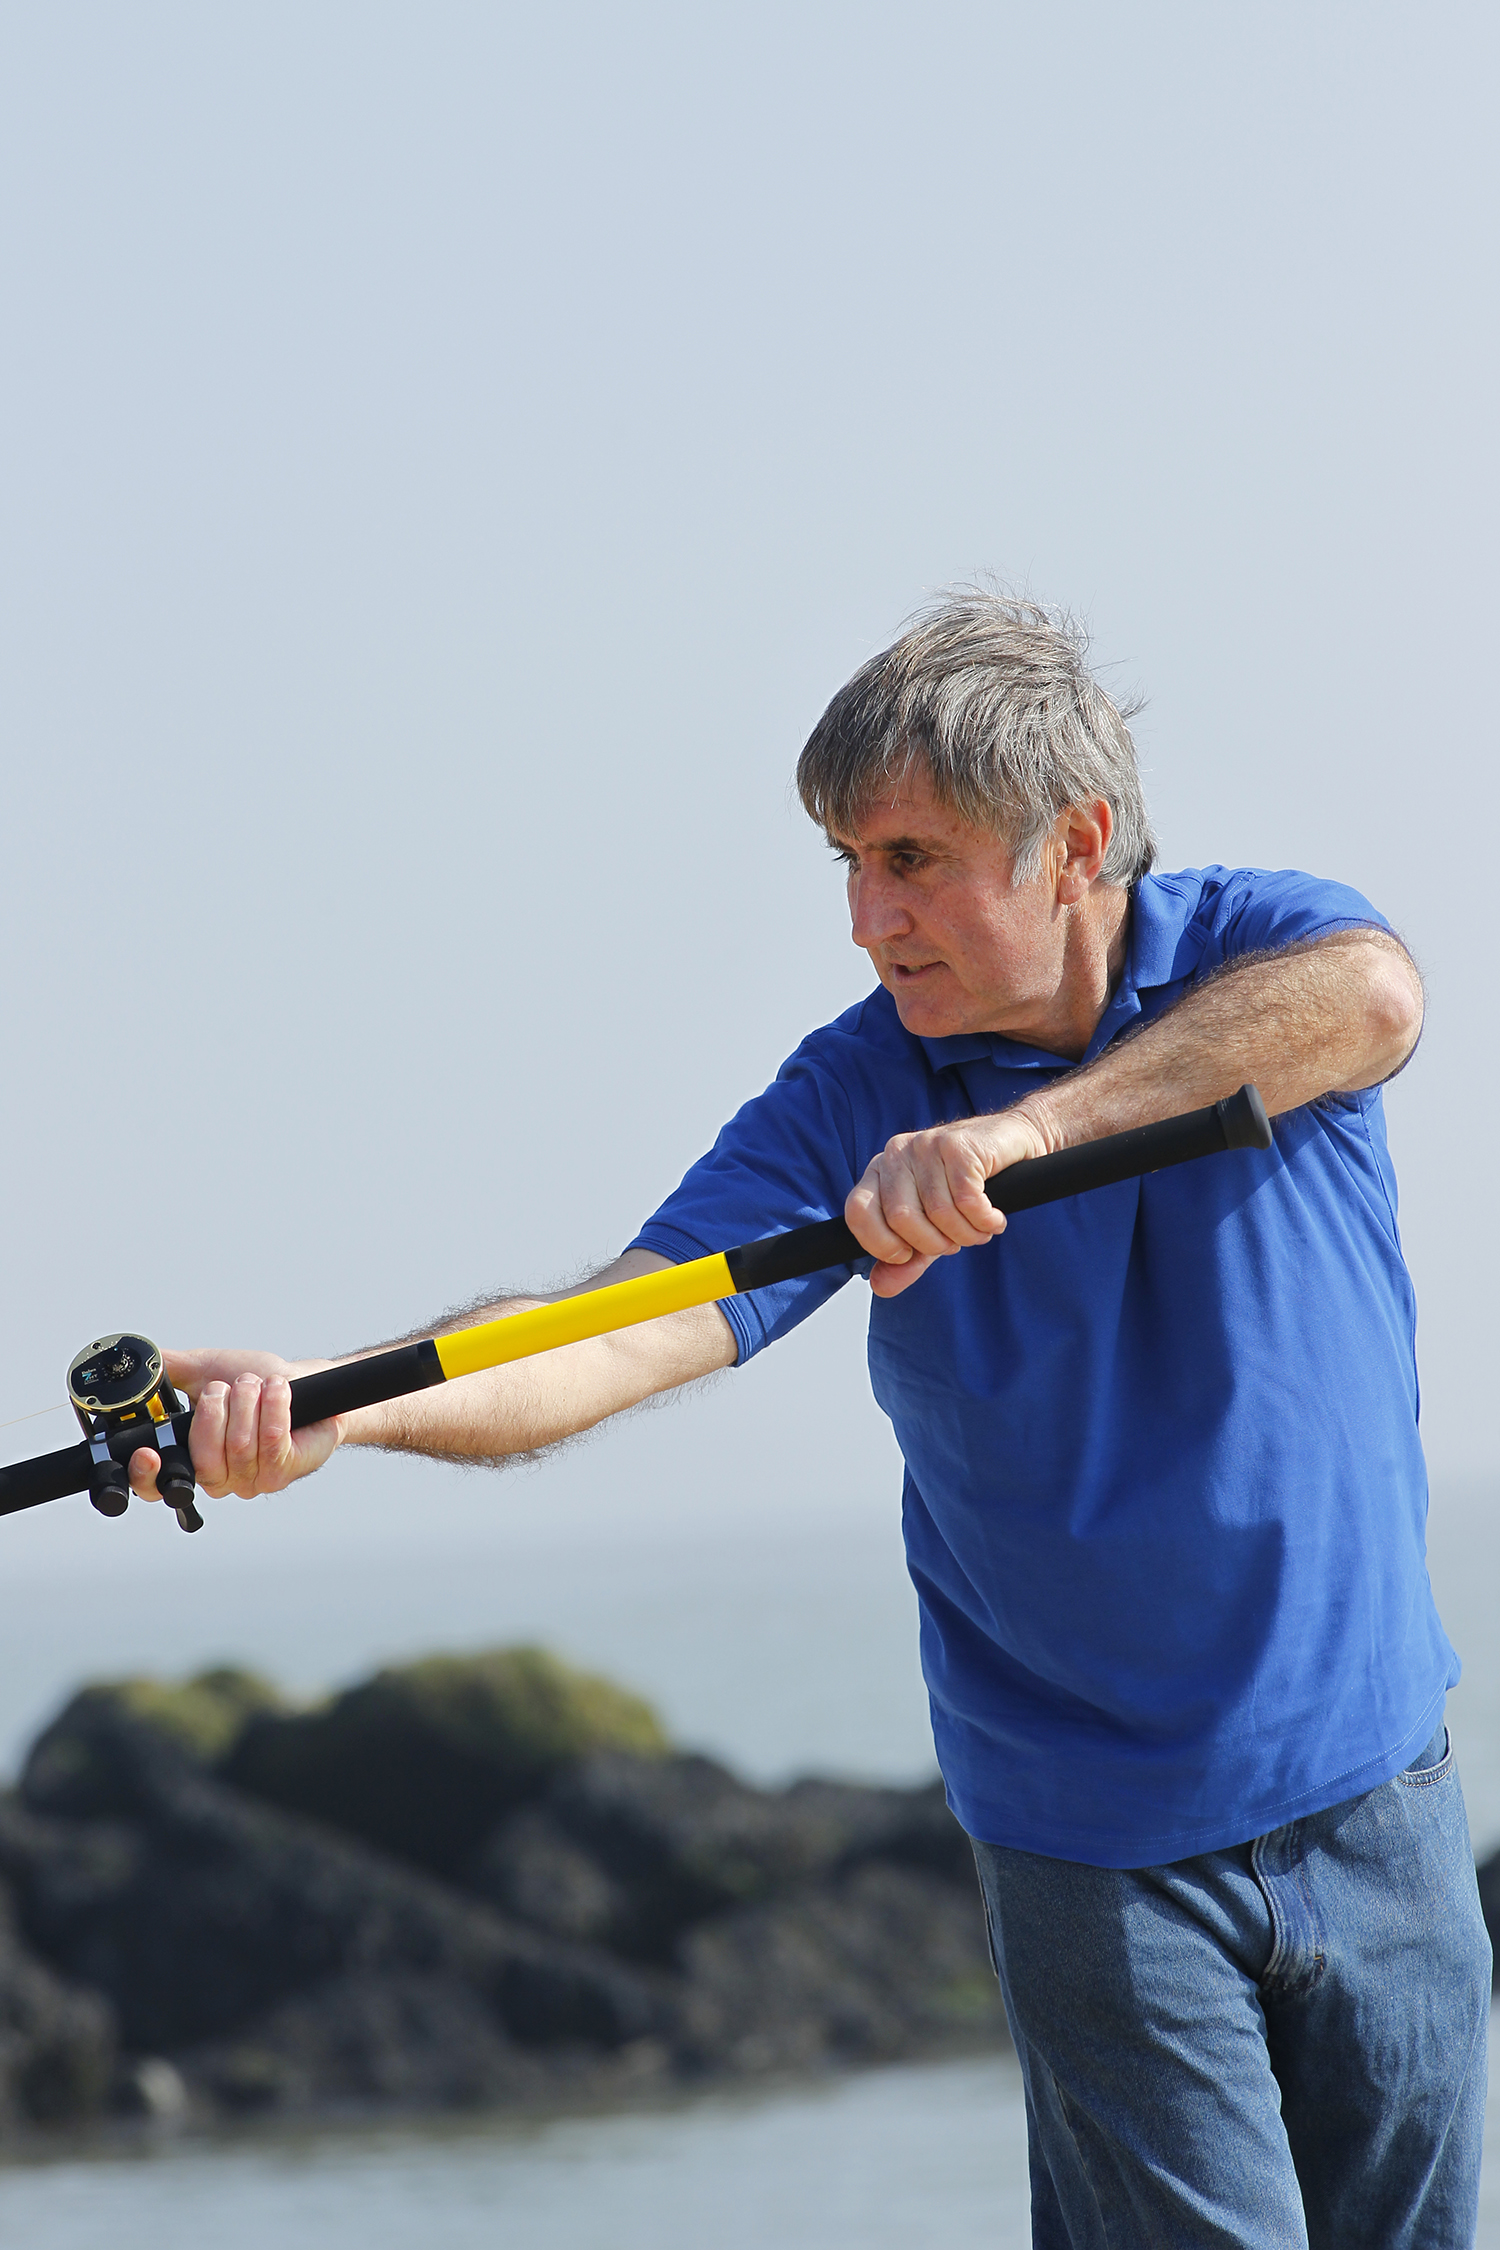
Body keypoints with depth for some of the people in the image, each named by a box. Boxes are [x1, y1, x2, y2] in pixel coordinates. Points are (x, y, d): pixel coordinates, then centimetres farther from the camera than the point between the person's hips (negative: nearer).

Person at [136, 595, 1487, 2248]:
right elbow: (616, 1337, -21)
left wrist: (1023, 1126, -45)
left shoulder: (1254, 946, -7)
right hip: (1098, 1846, -1)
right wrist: (331, 1404, -41)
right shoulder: (853, 1099, -8)